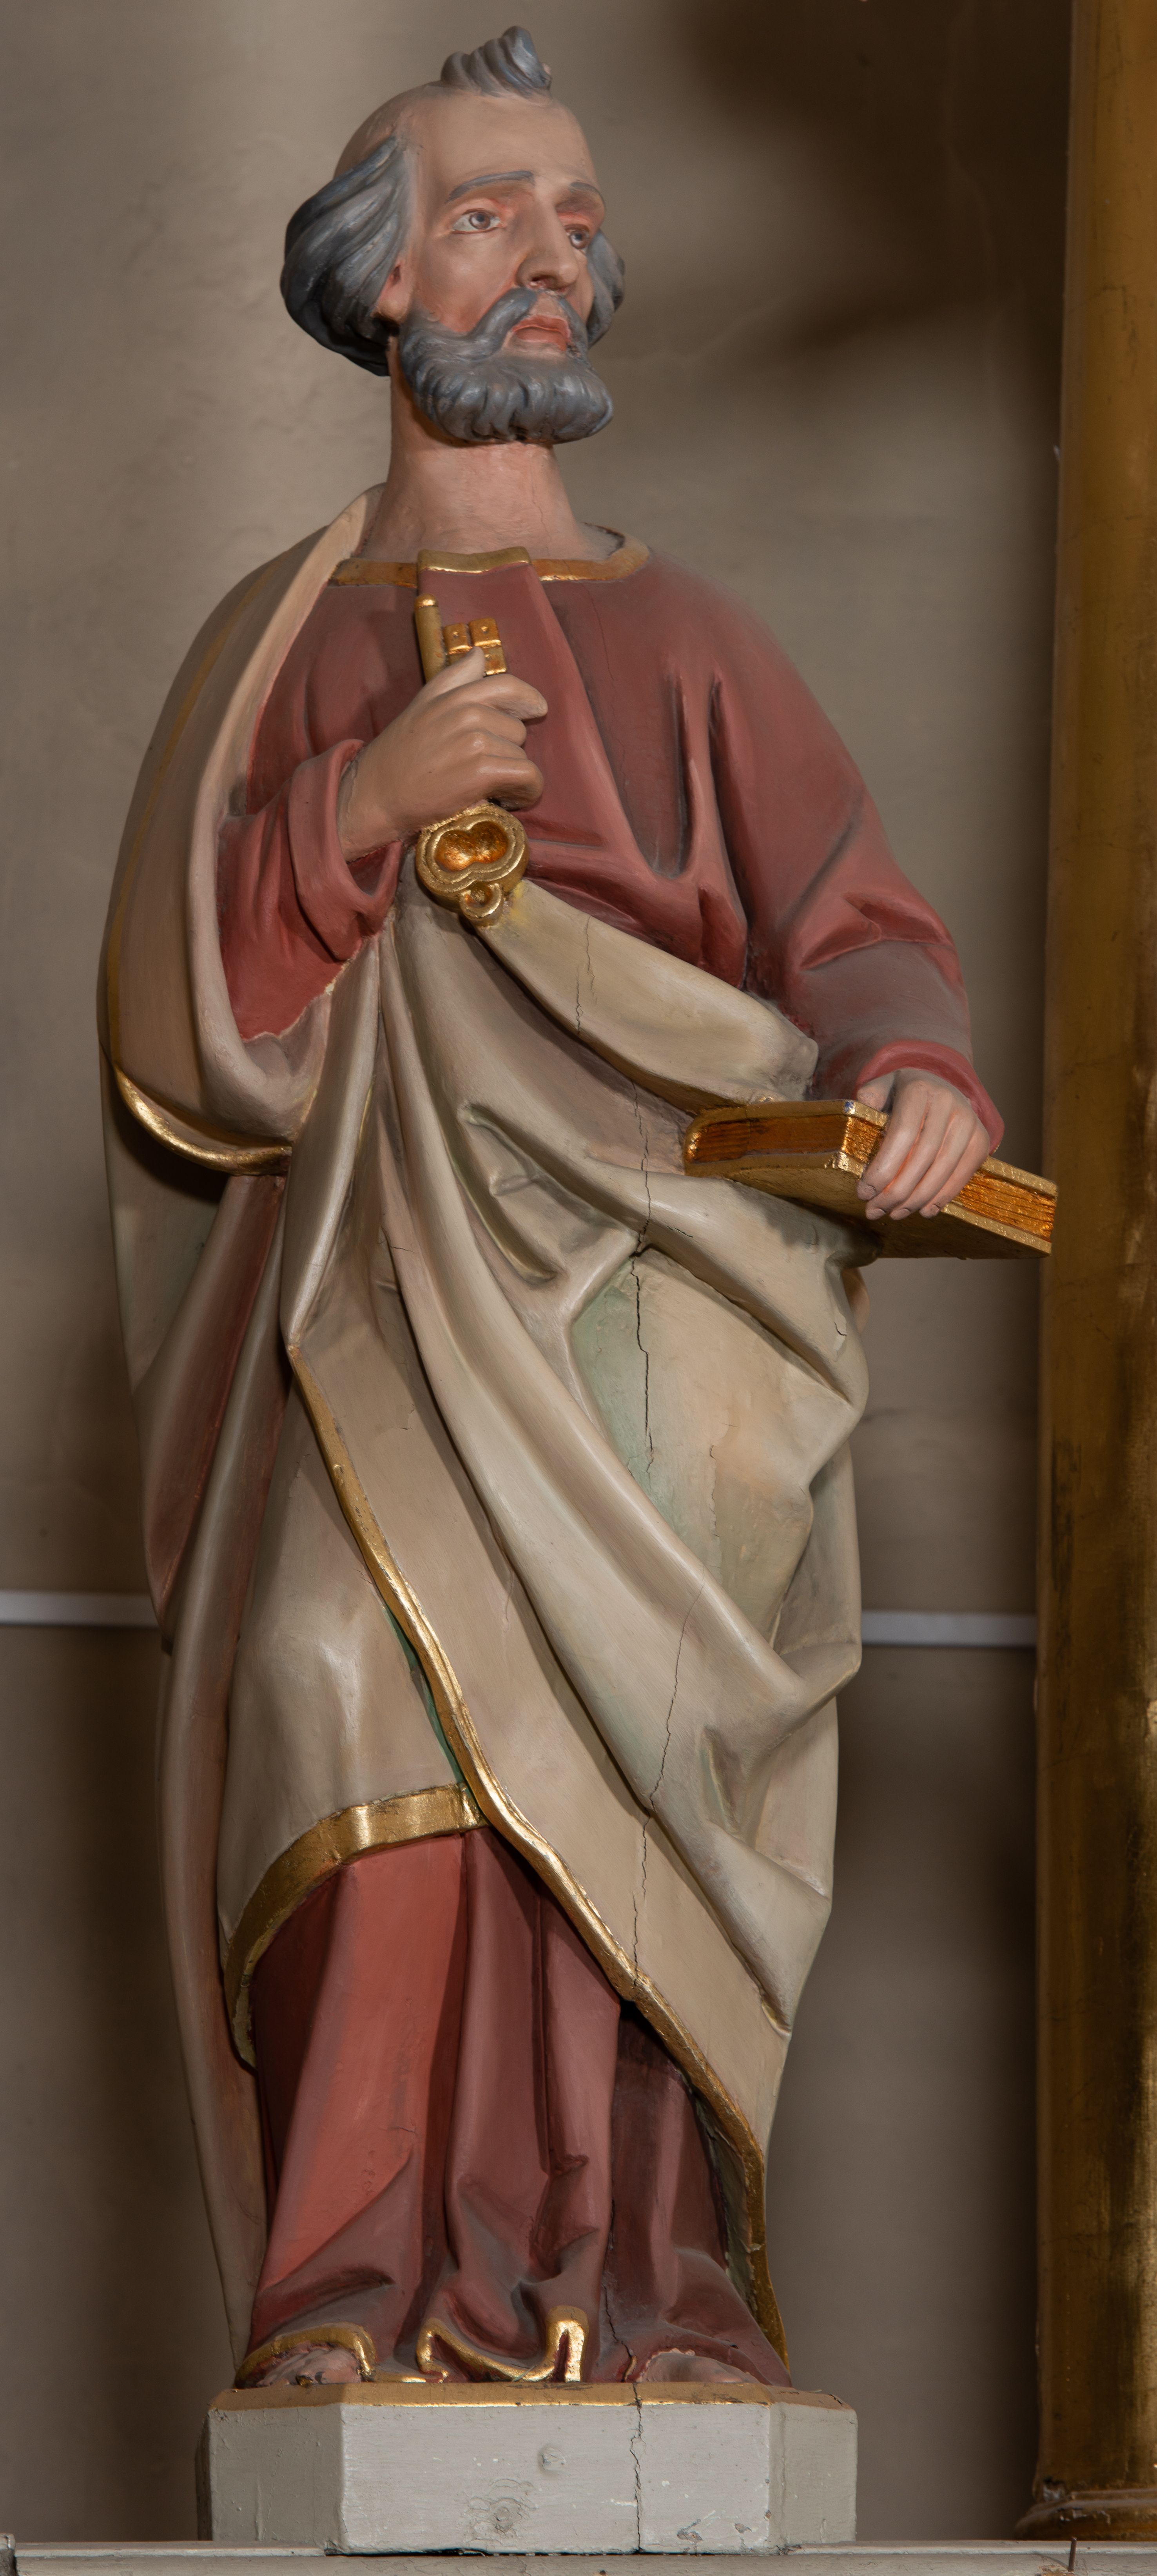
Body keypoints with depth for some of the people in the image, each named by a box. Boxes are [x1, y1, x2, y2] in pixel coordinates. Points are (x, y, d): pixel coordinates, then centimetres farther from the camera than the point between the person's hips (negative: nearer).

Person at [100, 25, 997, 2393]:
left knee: (625, 1777, -17)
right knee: (377, 1721, -23)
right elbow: (169, 1016, 6)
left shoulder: (690, 650, 19)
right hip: (376, 1294, -1)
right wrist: (361, 807, -9)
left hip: (645, 1295, 1)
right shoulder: (273, 653, 17)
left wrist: (920, 1069, -16)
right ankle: (356, 2289, -25)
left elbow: (860, 937, 7)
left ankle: (634, 2283, -16)